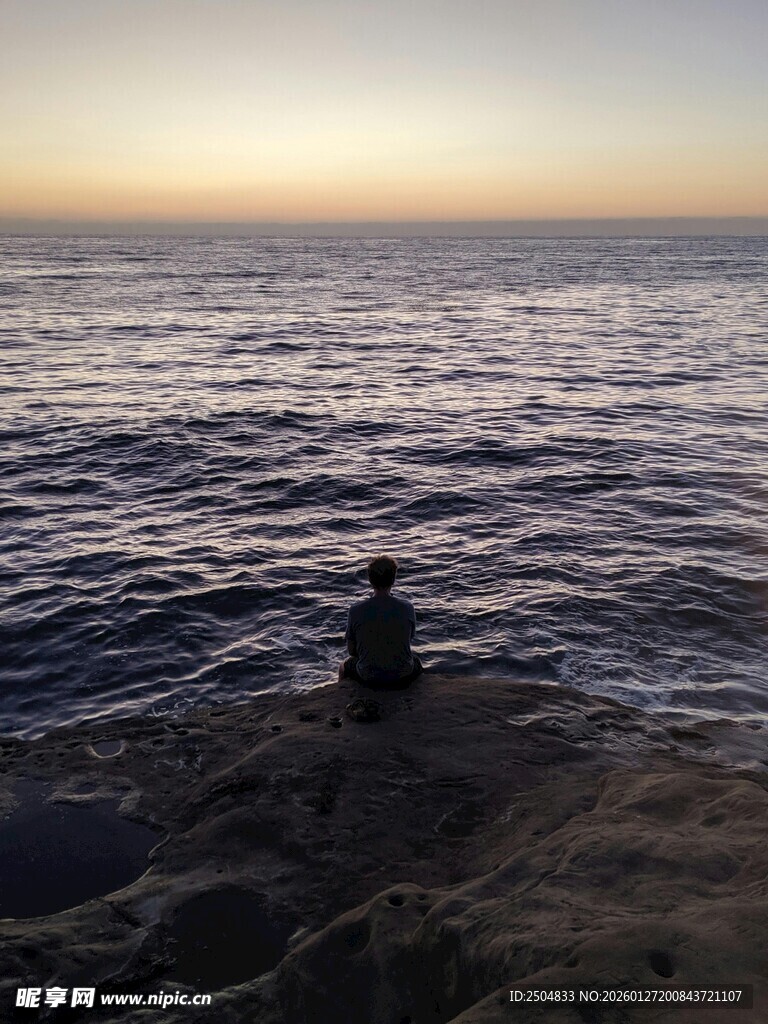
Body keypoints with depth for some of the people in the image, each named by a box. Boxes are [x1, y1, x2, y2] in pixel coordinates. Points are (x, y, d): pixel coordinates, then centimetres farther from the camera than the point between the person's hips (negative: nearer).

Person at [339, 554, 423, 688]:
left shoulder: (356, 611, -18)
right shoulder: (407, 607, -16)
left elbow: (351, 650, -6)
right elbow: (409, 639, 1)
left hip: (368, 677, -1)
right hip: (403, 676, 1)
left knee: (343, 668, 34)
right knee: (417, 662, 38)